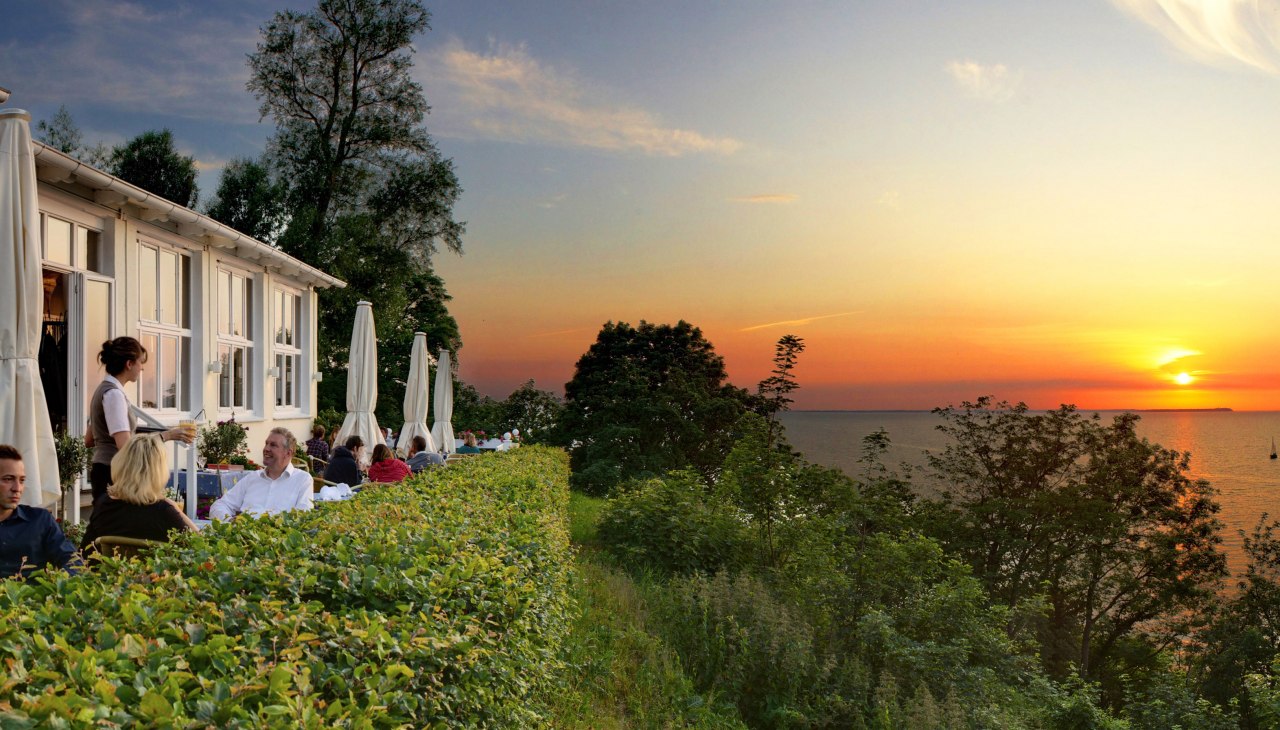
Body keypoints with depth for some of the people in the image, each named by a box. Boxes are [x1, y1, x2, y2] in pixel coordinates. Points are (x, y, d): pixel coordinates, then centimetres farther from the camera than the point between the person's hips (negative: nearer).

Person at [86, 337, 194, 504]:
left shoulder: (103, 389, 14)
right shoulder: (114, 394, -15)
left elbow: (89, 440, 22)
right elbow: (125, 446, -24)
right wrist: (166, 436, -23)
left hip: (102, 470, 10)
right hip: (113, 473, -10)